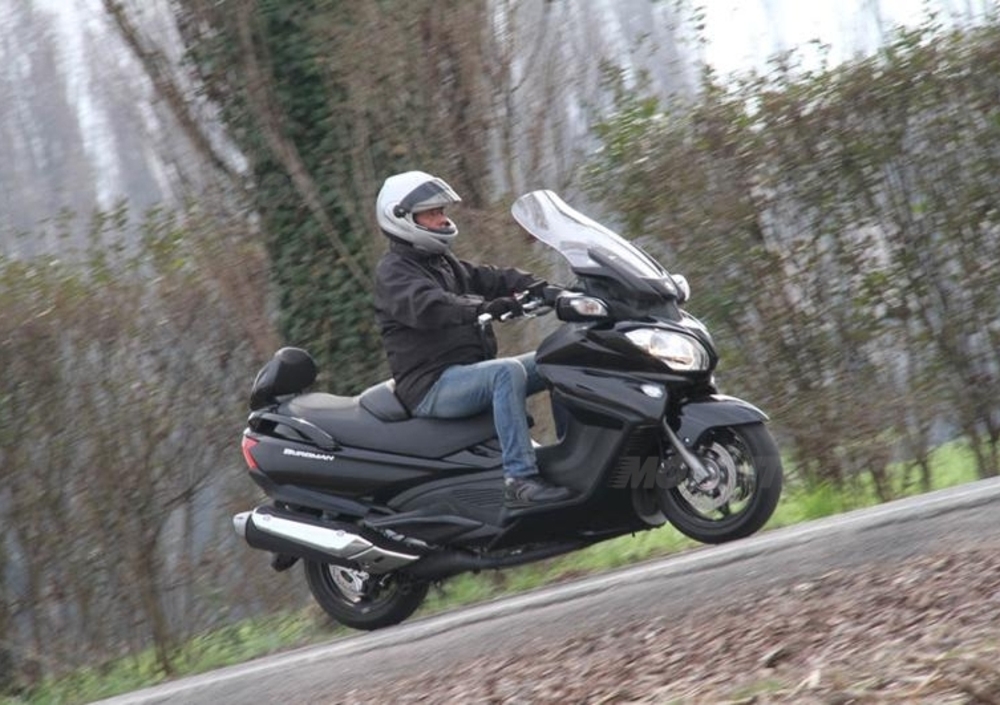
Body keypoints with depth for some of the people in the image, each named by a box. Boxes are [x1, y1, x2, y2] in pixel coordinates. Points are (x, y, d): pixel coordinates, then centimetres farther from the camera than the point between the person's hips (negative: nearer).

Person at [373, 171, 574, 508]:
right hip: (431, 387, -10)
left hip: (468, 371, 10)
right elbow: (424, 306, -28)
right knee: (507, 372, -34)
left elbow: (488, 278, 13)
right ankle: (520, 479, -40)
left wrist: (533, 286, -8)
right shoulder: (393, 271, -8)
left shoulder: (444, 263, 22)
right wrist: (480, 308, -42)